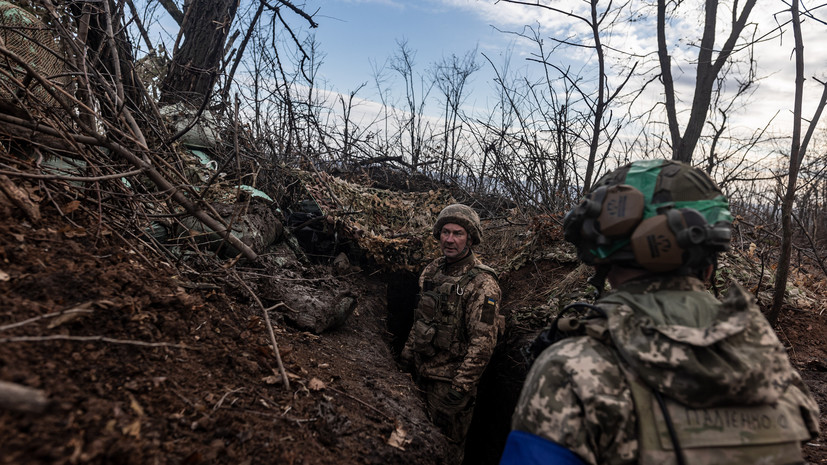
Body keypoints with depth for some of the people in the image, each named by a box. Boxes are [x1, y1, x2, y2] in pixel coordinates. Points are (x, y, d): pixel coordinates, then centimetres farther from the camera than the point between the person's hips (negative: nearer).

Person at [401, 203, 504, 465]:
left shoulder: (482, 283, -20)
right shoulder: (432, 271, 4)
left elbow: (483, 342, -22)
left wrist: (461, 387, -22)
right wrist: (407, 353, 16)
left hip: (451, 380, -7)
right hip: (423, 371, 7)